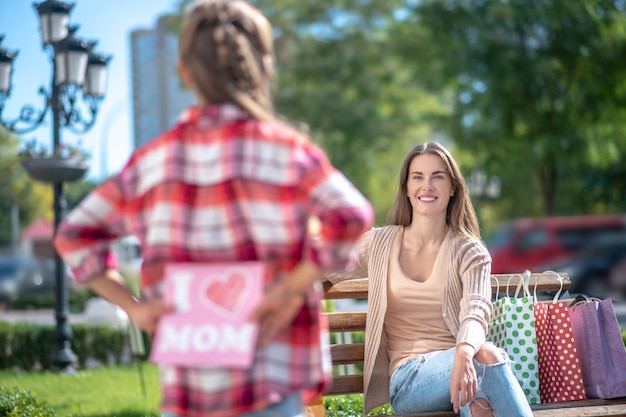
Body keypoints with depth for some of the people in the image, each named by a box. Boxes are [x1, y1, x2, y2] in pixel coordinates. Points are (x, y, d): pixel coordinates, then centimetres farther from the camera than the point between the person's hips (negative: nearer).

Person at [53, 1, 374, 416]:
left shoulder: (155, 158, 7)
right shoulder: (285, 149, -5)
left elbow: (75, 233, 12)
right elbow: (352, 217, -20)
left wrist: (133, 306, 6)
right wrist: (293, 289, -13)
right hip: (269, 382, -4)